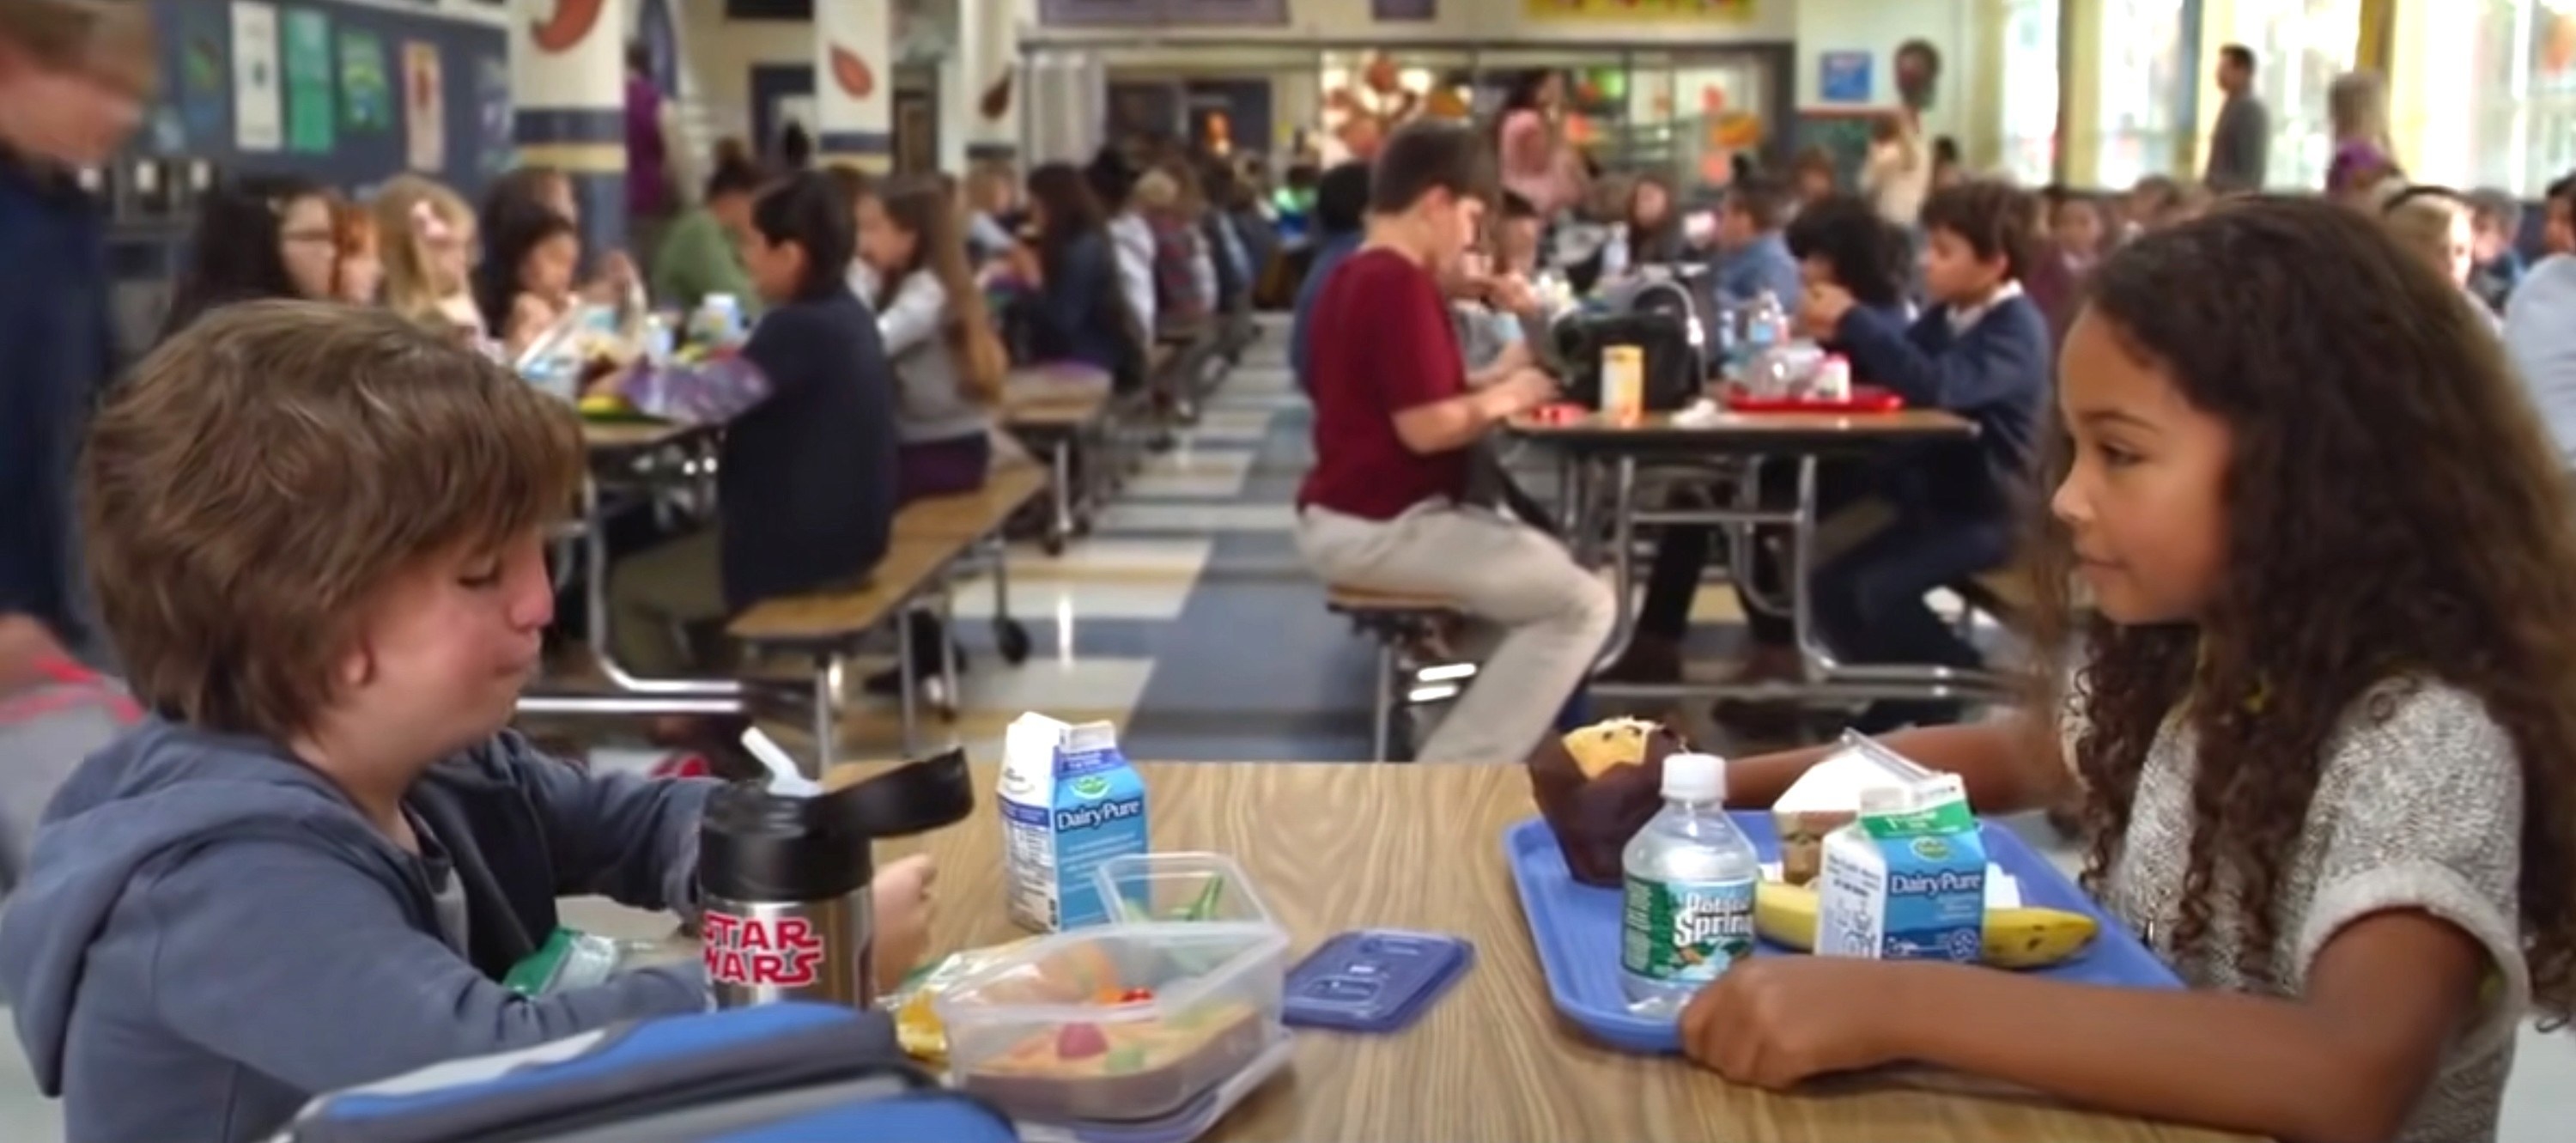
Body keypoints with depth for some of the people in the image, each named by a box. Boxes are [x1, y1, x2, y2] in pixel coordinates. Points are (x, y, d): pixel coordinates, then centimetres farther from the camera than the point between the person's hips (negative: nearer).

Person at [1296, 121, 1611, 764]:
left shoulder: (1354, 277, 15)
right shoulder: (1402, 283, -18)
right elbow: (1425, 427, -23)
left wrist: (1484, 397, 10)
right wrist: (1502, 400, -7)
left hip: (1347, 518, 11)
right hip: (1383, 527, -11)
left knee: (1546, 569, 24)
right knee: (1581, 604, -8)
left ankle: (1464, 764, 20)